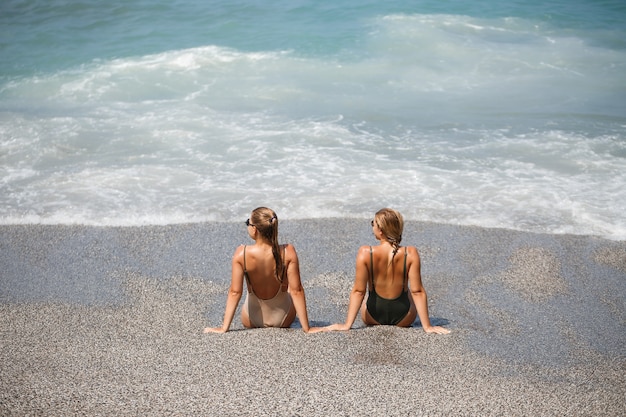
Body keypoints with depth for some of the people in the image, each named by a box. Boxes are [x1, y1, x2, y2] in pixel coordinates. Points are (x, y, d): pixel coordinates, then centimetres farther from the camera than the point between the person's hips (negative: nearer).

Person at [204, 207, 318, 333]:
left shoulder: (241, 254, -25)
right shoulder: (288, 252, -25)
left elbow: (235, 292, -20)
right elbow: (296, 290, -21)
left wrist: (224, 328, -11)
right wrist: (306, 328, -13)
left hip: (251, 321, 1)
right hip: (283, 320, 0)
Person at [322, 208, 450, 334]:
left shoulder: (365, 253, -22)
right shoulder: (410, 253, -22)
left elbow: (358, 291, -19)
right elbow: (417, 291, -19)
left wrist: (347, 325, -11)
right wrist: (427, 326, -11)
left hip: (373, 318, 0)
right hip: (403, 319, 0)